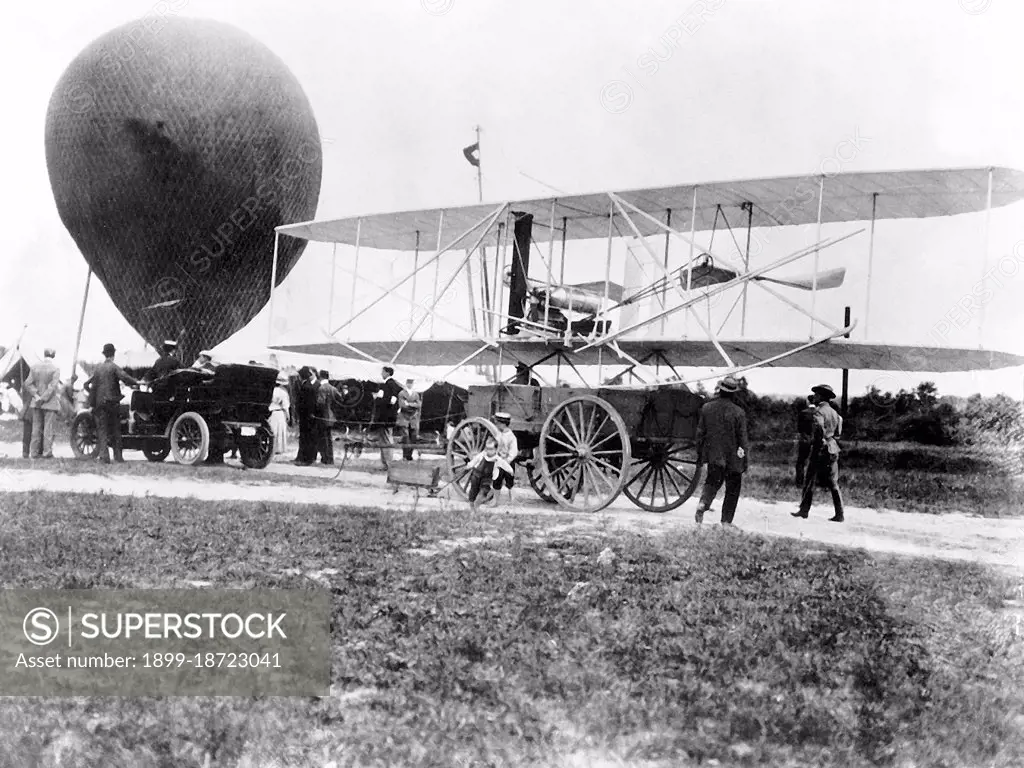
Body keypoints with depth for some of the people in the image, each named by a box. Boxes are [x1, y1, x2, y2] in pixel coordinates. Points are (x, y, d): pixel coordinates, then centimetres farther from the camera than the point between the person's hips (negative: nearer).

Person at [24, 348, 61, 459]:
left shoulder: (34, 367, 2)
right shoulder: (55, 369, -10)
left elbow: (28, 383, -3)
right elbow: (52, 386, -17)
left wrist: (36, 396, -7)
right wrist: (43, 399, -13)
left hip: (36, 403, 4)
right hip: (50, 403, -4)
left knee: (36, 427, 9)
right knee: (48, 428, 0)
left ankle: (34, 452, 10)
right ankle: (47, 452, -2)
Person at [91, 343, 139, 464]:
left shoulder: (98, 367, 7)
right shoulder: (114, 367, -6)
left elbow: (94, 386, 9)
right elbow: (124, 377, -24)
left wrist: (93, 403, 14)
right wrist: (136, 383, -12)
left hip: (100, 402, 2)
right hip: (113, 401, -2)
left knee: (102, 428, 4)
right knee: (115, 429, 8)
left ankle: (104, 455, -7)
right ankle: (118, 456, 10)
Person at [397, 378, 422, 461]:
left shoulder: (416, 394, 14)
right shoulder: (402, 393, 2)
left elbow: (419, 405, 1)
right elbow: (402, 405, -11)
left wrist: (409, 404, -12)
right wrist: (413, 405, -6)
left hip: (413, 418, 4)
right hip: (404, 417, -4)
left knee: (413, 437, 0)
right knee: (405, 436, -13)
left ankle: (410, 454, 8)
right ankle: (405, 455, -12)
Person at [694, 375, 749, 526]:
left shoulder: (706, 408, -1)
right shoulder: (738, 413, -11)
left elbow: (700, 433, 4)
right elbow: (742, 438, -8)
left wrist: (699, 454, 14)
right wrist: (744, 461, 1)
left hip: (713, 455, 3)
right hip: (732, 457, -3)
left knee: (712, 481, 18)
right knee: (732, 490, 10)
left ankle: (703, 503, -10)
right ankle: (726, 521, 8)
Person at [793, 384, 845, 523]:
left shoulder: (819, 410, -10)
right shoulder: (834, 412, 14)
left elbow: (819, 426, -28)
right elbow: (838, 432, 17)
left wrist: (818, 441, -17)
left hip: (821, 449, -7)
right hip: (833, 449, 7)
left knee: (810, 480, 3)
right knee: (833, 483, 6)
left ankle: (804, 510, 8)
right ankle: (839, 514, 3)